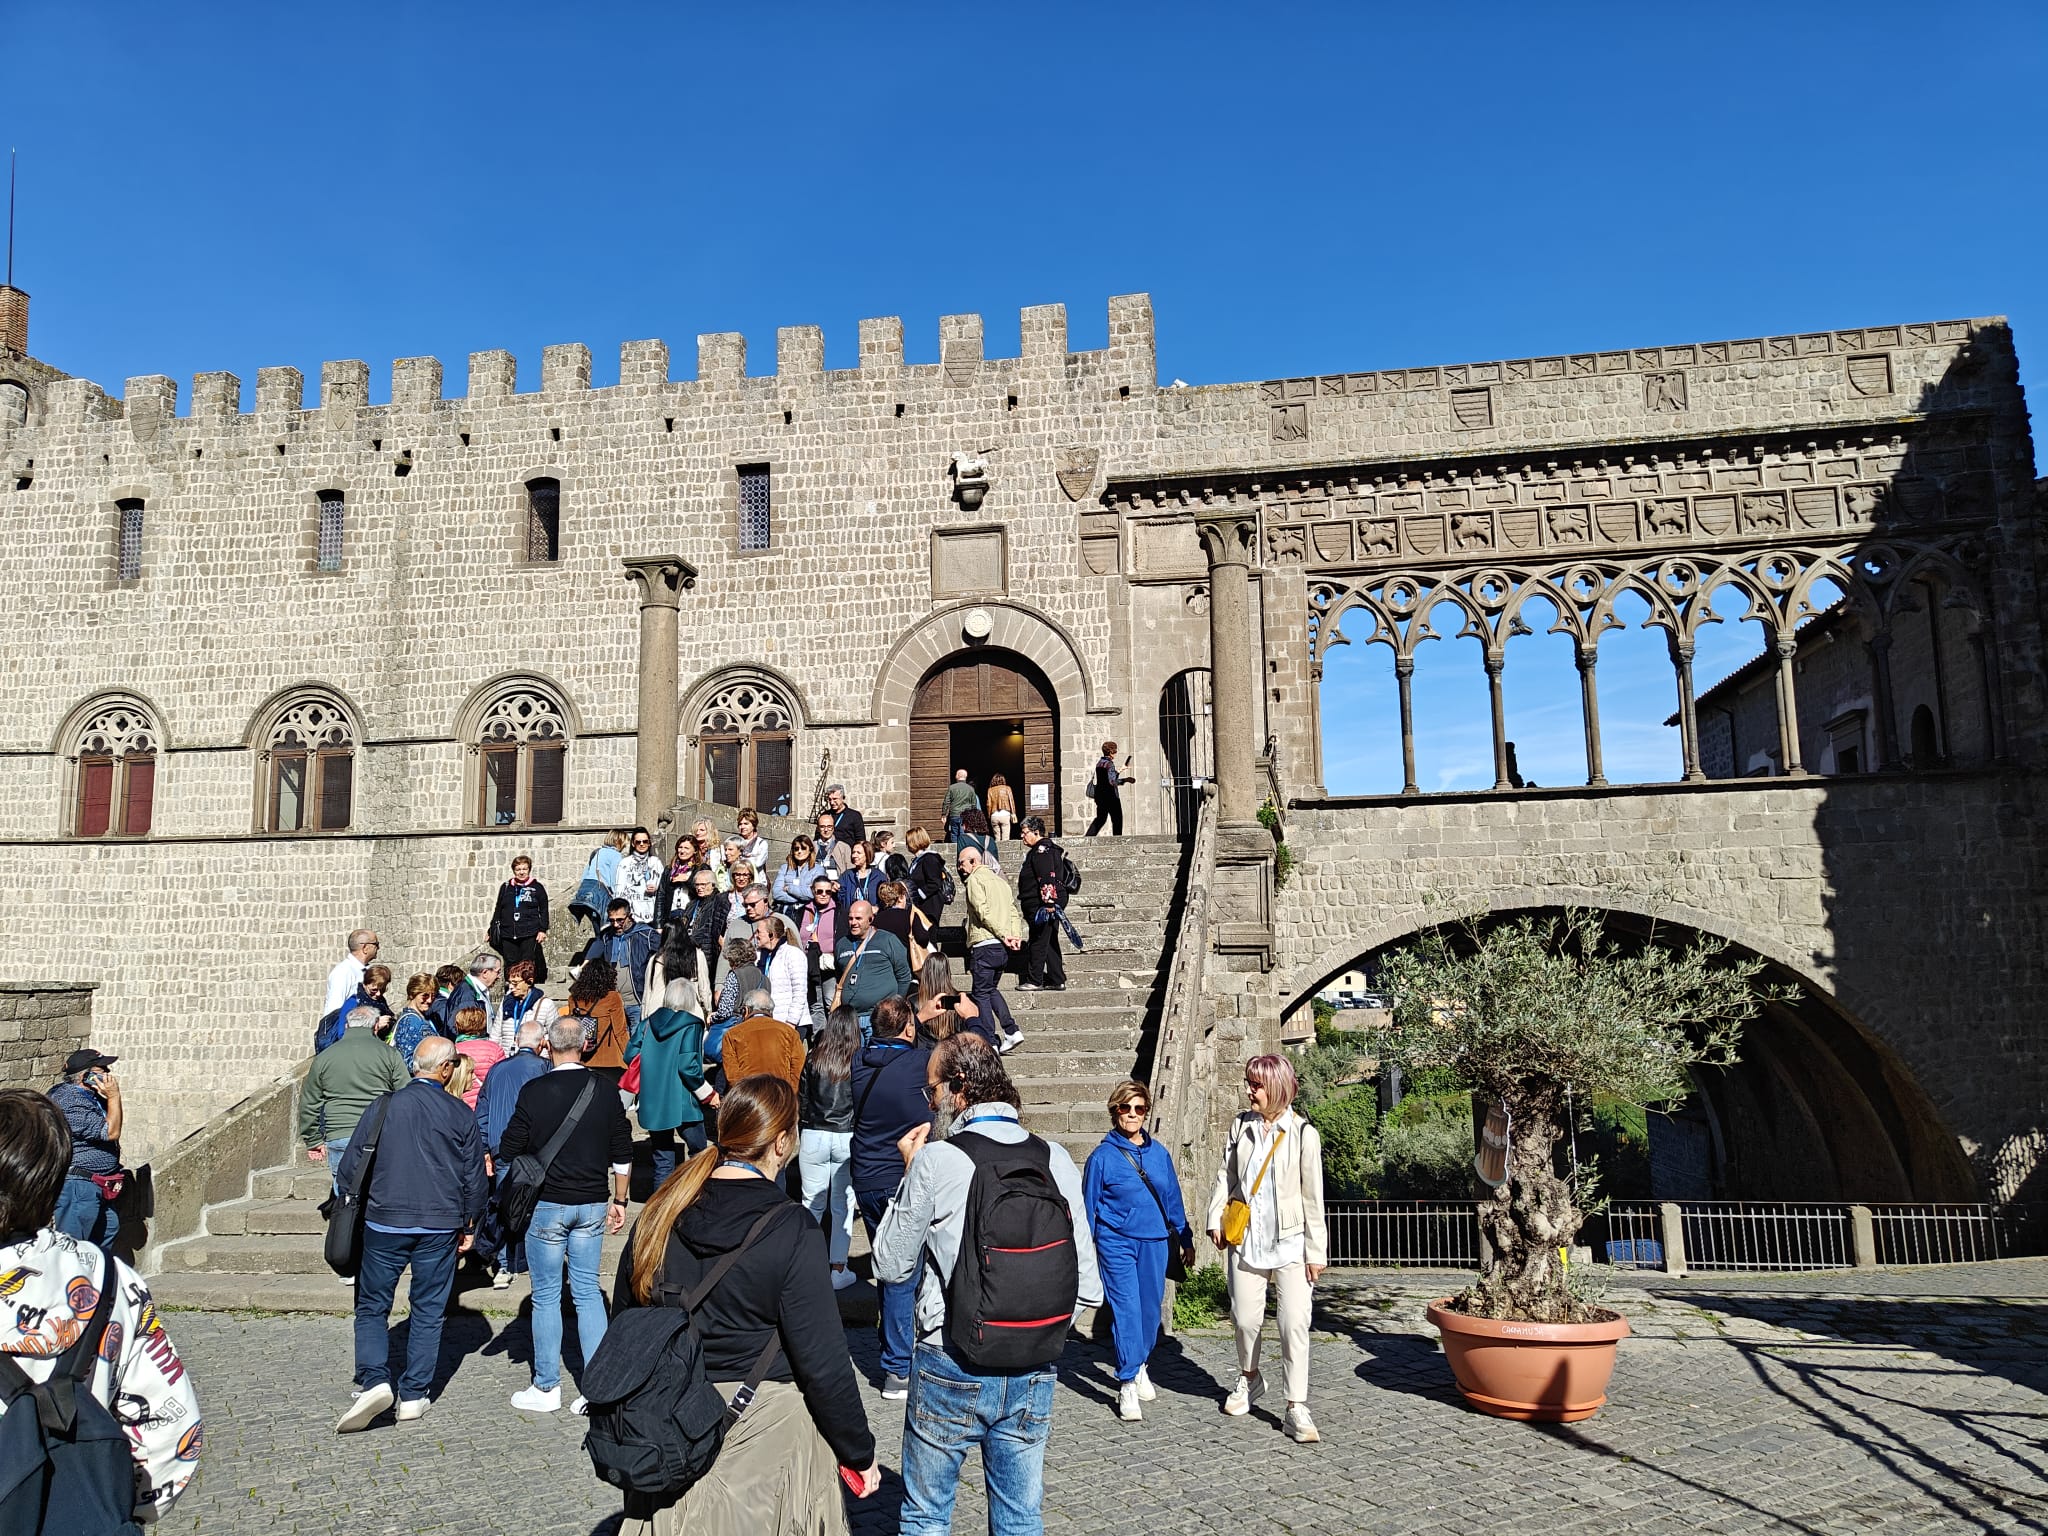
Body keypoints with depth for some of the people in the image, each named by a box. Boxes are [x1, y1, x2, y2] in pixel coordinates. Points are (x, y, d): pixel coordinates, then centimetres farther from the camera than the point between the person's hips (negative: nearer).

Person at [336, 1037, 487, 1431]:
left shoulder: (384, 1106, -4)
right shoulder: (461, 1115, -3)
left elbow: (350, 1166, 1)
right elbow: (475, 1178, 2)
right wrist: (469, 1227, 16)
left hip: (384, 1222, 0)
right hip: (440, 1227, 0)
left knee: (372, 1306, 12)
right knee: (429, 1311, 10)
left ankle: (374, 1381, -5)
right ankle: (414, 1395, 13)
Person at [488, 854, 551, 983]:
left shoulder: (537, 887, 5)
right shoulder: (506, 887, 12)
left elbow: (544, 911, 6)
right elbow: (498, 911, 17)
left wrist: (543, 930, -3)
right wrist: (491, 931, 16)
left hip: (529, 935, -3)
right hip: (507, 935, 3)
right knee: (511, 965, 2)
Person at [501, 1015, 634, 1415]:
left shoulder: (534, 1092, -10)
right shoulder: (605, 1090, -1)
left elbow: (509, 1151, -4)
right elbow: (623, 1153, 5)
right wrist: (618, 1200, 15)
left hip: (547, 1204, -3)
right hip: (592, 1205, 3)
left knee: (546, 1295, 7)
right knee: (588, 1291, 9)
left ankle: (546, 1388, 14)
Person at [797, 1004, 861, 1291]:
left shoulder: (813, 1059, -3)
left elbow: (801, 1100, 4)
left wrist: (797, 1132, 17)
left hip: (814, 1136, 1)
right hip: (848, 1139, -1)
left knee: (812, 1203, 12)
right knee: (842, 1204, 7)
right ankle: (838, 1269, 12)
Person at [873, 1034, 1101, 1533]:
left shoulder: (935, 1159, -13)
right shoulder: (1056, 1159, -2)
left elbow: (891, 1265, -2)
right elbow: (1086, 1285, -1)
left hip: (950, 1366, -3)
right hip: (1034, 1371, 4)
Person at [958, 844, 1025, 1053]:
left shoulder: (974, 879, -4)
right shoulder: (998, 879, 21)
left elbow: (983, 912, -16)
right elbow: (1014, 910, 14)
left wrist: (1003, 935, -15)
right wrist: (1015, 935, 2)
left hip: (985, 945, -8)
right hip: (1003, 948, 8)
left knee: (981, 993, 0)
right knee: (992, 989, 20)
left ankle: (990, 1043, -3)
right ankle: (1012, 1031, 8)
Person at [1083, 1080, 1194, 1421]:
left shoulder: (1159, 1153, 7)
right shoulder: (1102, 1157, -4)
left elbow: (1173, 1198, 15)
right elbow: (1088, 1207, 2)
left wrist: (1185, 1239, 17)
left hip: (1154, 1242, 4)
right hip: (1116, 1242, -4)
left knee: (1151, 1308, 10)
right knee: (1126, 1310, -10)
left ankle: (1139, 1365, 35)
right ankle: (1127, 1386, -2)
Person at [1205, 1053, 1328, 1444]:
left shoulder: (1302, 1133, -8)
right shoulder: (1241, 1126, 4)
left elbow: (1313, 1197, -6)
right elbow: (1226, 1175, 12)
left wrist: (1316, 1251, -6)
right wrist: (1215, 1217, 3)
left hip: (1290, 1243, -3)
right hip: (1247, 1240, 4)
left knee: (1294, 1324, -8)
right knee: (1245, 1318, 10)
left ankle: (1297, 1408, 0)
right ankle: (1249, 1378, 37)